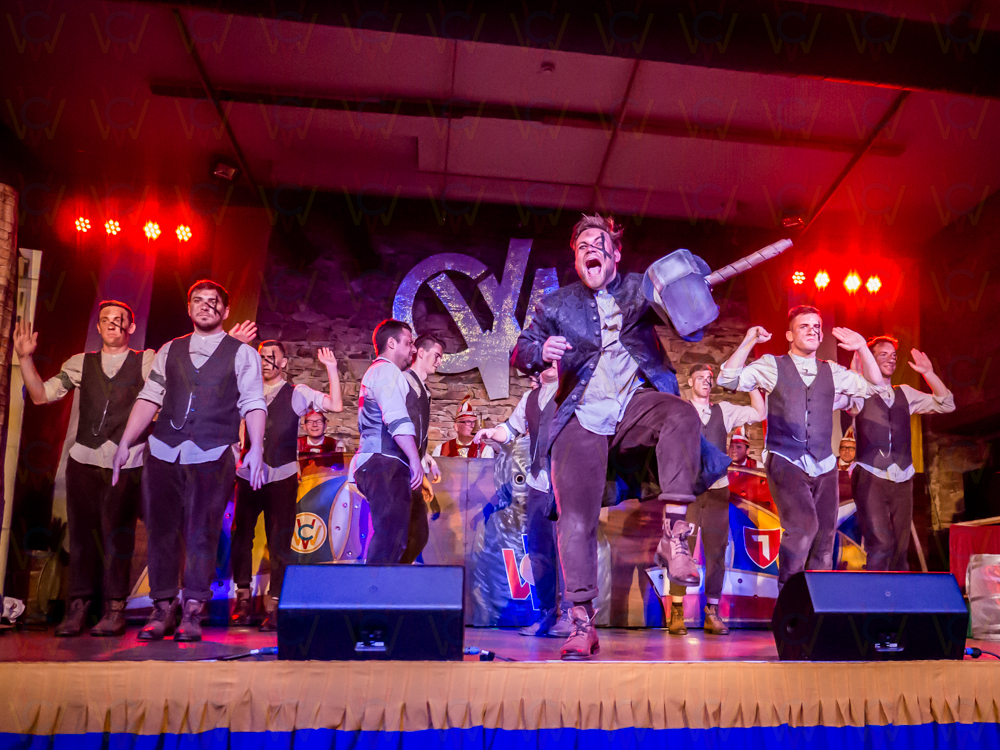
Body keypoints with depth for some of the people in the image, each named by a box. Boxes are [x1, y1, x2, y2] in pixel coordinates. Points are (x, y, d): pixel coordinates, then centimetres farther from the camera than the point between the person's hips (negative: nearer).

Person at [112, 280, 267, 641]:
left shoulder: (242, 354, 6)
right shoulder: (169, 351, 16)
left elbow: (253, 404, -2)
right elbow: (149, 398, 12)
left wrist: (256, 449, -14)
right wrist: (124, 444, 5)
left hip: (212, 456, -3)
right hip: (164, 452, 4)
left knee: (201, 534, -1)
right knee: (161, 531, 6)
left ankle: (192, 614, 9)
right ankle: (163, 609, 18)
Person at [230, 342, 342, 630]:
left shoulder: (297, 393, 5)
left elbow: (335, 405, -5)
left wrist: (331, 368, -11)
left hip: (282, 477, -2)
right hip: (248, 474, 2)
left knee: (279, 542, 1)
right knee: (240, 536, 3)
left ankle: (273, 606, 10)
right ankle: (242, 596, 19)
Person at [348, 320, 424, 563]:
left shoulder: (373, 373, 29)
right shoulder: (388, 371, -4)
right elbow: (398, 420, -17)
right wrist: (415, 460, -20)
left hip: (371, 461, 11)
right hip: (386, 463, -11)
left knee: (390, 536, 7)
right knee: (390, 536, -16)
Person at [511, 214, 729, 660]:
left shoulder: (639, 289, 15)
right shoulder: (556, 305, 15)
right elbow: (520, 352, 8)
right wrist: (542, 351, -16)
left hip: (635, 404, 0)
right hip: (583, 418, 0)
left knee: (682, 414, -34)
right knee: (575, 519, -8)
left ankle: (674, 535, -31)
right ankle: (582, 625, 1)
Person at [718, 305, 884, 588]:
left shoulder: (832, 372, 15)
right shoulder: (772, 366, 3)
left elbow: (874, 387, 14)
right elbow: (728, 380, -9)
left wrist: (862, 348, 2)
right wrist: (749, 341, -17)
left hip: (823, 467, 5)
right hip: (786, 464, -5)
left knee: (824, 541, 6)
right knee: (803, 524, -24)